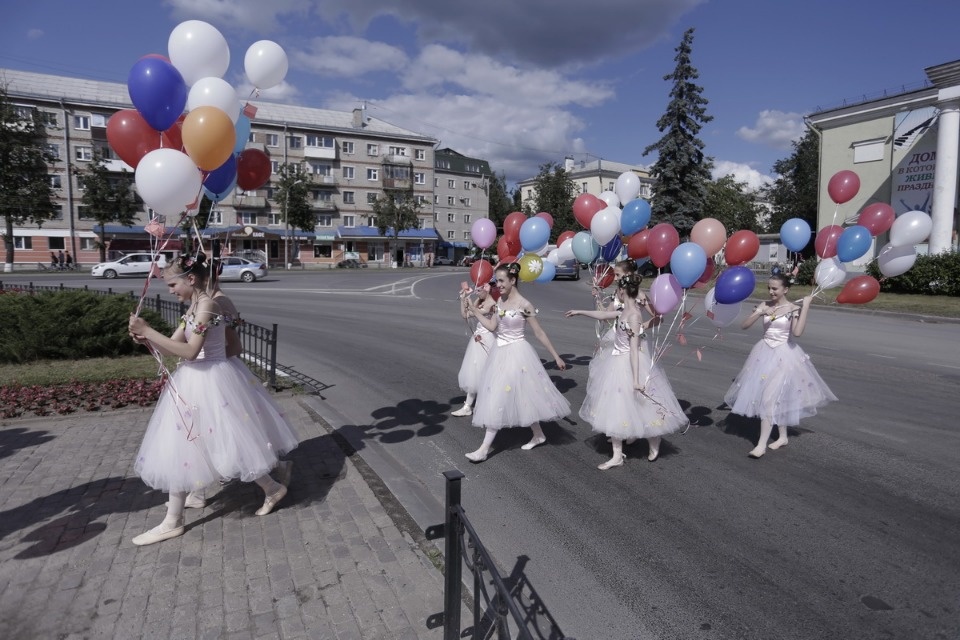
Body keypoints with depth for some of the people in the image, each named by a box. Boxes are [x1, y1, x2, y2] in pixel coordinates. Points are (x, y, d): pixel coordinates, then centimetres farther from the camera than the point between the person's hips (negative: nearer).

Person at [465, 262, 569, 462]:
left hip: (516, 353, -7)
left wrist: (556, 356, -5)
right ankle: (538, 435, 31)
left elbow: (539, 333, -9)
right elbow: (492, 326, 9)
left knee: (499, 398, -7)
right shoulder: (500, 301, 5)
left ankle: (485, 448, 0)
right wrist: (474, 310, 6)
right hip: (501, 353, 8)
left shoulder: (524, 305, -15)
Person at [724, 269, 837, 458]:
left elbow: (797, 332, -26)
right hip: (764, 353, 5)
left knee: (771, 396, -10)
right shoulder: (764, 306, 3)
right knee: (777, 397, 14)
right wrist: (760, 312, -16)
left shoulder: (793, 309, -10)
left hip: (783, 355, -5)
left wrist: (806, 306, -24)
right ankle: (783, 436, 28)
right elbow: (745, 325, -2)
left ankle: (762, 444, -7)